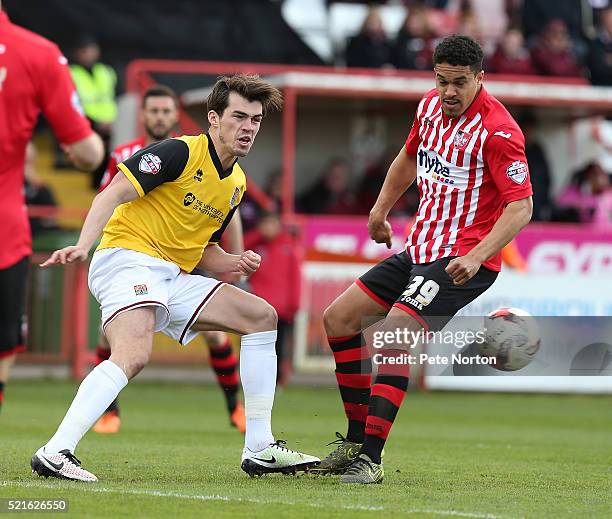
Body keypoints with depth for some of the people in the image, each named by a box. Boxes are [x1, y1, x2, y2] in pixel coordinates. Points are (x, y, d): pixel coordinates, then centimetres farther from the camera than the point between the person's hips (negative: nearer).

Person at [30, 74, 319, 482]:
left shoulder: (237, 184, 17)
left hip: (173, 278, 9)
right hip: (127, 258, -9)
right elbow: (113, 195, -15)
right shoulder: (181, 152, -8)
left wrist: (236, 263, 5)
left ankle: (260, 449, 5)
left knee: (261, 315, 6)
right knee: (134, 354, -33)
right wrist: (83, 245, -30)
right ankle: (55, 452, -37)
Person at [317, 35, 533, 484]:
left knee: (393, 335, -25)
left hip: (463, 260, -9)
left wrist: (476, 256, -31)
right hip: (419, 248, 9)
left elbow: (521, 206, -22)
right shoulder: (430, 106, 4)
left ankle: (371, 459, -22)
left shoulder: (498, 130, -19)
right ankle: (357, 438, 15)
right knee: (338, 318, 8)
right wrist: (381, 210, 27)